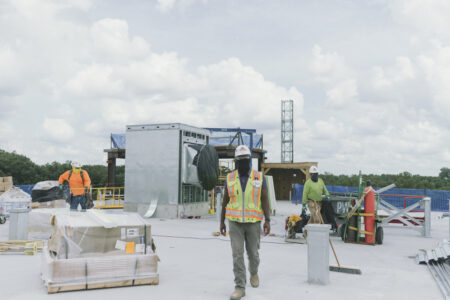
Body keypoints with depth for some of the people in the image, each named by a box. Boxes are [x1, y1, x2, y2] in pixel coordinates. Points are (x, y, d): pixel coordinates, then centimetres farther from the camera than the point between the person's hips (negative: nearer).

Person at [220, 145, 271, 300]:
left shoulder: (259, 177, -4)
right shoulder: (230, 178, 0)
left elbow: (265, 199, -4)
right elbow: (225, 201, 7)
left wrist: (267, 220, -12)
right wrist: (222, 222, 7)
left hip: (253, 222, 0)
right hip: (235, 223, 0)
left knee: (253, 252, 12)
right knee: (237, 254, -5)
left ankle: (253, 273, 43)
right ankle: (240, 287, 1)